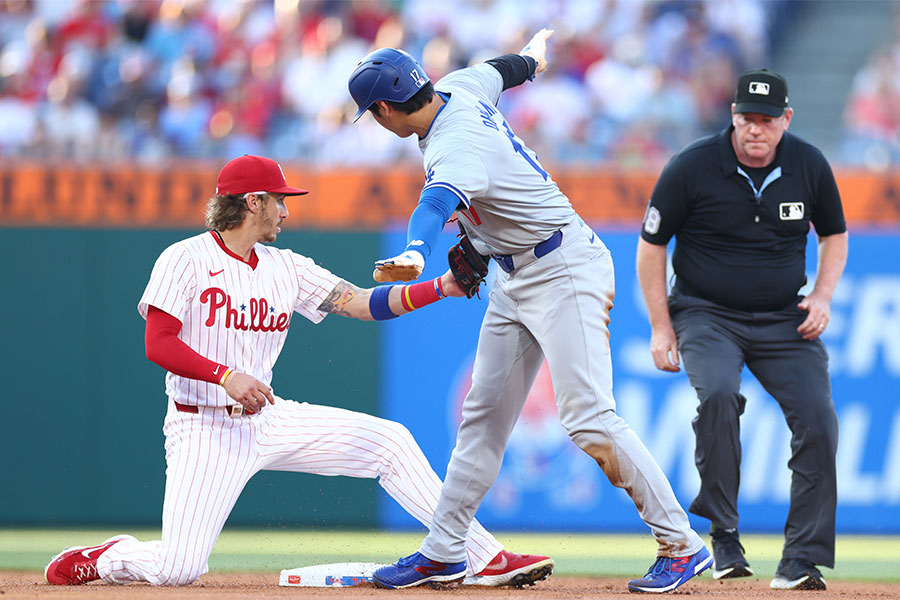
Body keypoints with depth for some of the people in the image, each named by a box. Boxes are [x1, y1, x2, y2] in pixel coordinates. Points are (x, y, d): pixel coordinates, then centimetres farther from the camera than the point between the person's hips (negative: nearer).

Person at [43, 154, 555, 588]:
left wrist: (442, 288, -8)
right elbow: (158, 345, -15)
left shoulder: (285, 268, 10)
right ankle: (103, 559, 14)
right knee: (178, 570, -19)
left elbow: (363, 303, 4)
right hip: (204, 427, -6)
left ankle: (486, 559, -2)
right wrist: (227, 376, -28)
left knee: (390, 441, -3)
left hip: (268, 419, 6)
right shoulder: (186, 260, -8)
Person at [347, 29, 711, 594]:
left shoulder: (456, 148, -27)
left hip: (566, 273, -10)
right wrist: (530, 60, 48)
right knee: (485, 414, 10)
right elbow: (498, 71, 24)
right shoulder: (461, 87, 1)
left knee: (589, 421, -17)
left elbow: (437, 202, -49)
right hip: (515, 281, 10)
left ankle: (682, 545, -11)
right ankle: (445, 550, 14)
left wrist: (415, 253, -69)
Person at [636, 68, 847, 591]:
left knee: (817, 417, -14)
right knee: (718, 394, -31)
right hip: (707, 315, -3)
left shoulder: (810, 166, -3)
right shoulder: (692, 168, -12)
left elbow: (834, 234, 15)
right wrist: (661, 326, -6)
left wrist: (823, 296, -2)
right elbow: (651, 245, -2)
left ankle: (803, 561, -6)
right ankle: (723, 534, -19)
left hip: (785, 319, 3)